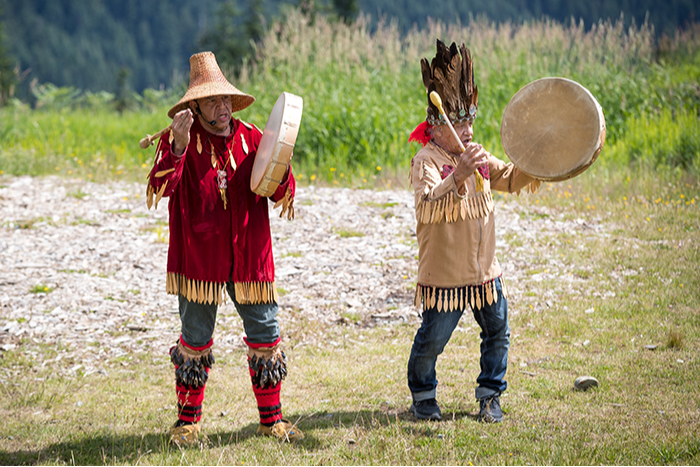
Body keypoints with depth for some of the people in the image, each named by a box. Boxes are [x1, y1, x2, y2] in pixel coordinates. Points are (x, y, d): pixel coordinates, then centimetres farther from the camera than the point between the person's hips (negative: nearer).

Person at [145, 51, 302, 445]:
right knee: (195, 340, 6)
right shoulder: (178, 141, -5)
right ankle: (188, 420, 20)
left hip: (248, 258, 3)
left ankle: (271, 419, 17)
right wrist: (178, 147, -37)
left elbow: (282, 193, 2)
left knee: (266, 335, 4)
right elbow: (161, 187, -22)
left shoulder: (250, 138, 4)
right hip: (199, 259, -3)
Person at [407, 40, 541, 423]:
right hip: (444, 273, -7)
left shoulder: (477, 157, 9)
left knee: (497, 332, 10)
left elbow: (509, 179, 19)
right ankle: (423, 396, 22)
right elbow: (430, 206, -31)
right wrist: (458, 176, -45)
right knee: (432, 339, 0)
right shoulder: (426, 161, -15)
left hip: (484, 269, 7)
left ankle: (490, 394, 26)